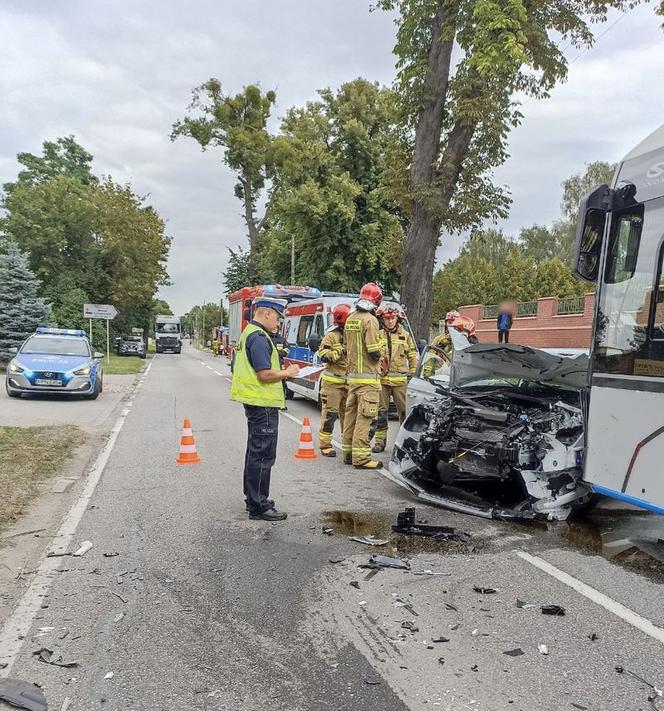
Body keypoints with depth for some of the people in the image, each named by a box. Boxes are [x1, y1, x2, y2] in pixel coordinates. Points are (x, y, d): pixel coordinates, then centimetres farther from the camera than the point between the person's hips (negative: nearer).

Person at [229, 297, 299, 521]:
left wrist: (282, 373, 12)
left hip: (255, 402, 11)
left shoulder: (249, 333, 15)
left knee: (255, 452, 19)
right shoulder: (259, 337, -18)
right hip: (263, 403, -11)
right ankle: (259, 507, 2)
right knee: (263, 455, -4)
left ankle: (253, 497, 31)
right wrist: (287, 373, -9)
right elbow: (265, 374, -24)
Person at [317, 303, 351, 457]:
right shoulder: (331, 336, -7)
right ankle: (325, 445, 1)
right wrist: (341, 350, -22)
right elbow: (323, 356, -17)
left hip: (348, 382, 7)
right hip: (332, 381, -7)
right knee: (330, 414, -5)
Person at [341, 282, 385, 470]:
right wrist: (381, 350, 0)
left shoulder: (350, 319, 10)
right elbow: (374, 352, -20)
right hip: (368, 377, -8)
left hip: (352, 375, 8)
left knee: (351, 413, 14)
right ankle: (360, 457, -6)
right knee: (364, 417, -6)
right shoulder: (370, 320, -15)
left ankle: (348, 451, 21)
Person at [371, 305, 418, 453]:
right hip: (381, 379, 0)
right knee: (380, 411, 4)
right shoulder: (377, 334, 5)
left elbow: (412, 356, 14)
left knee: (404, 410, 2)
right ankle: (380, 441, 12)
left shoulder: (405, 335, 10)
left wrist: (413, 373, 8)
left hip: (400, 379, 0)